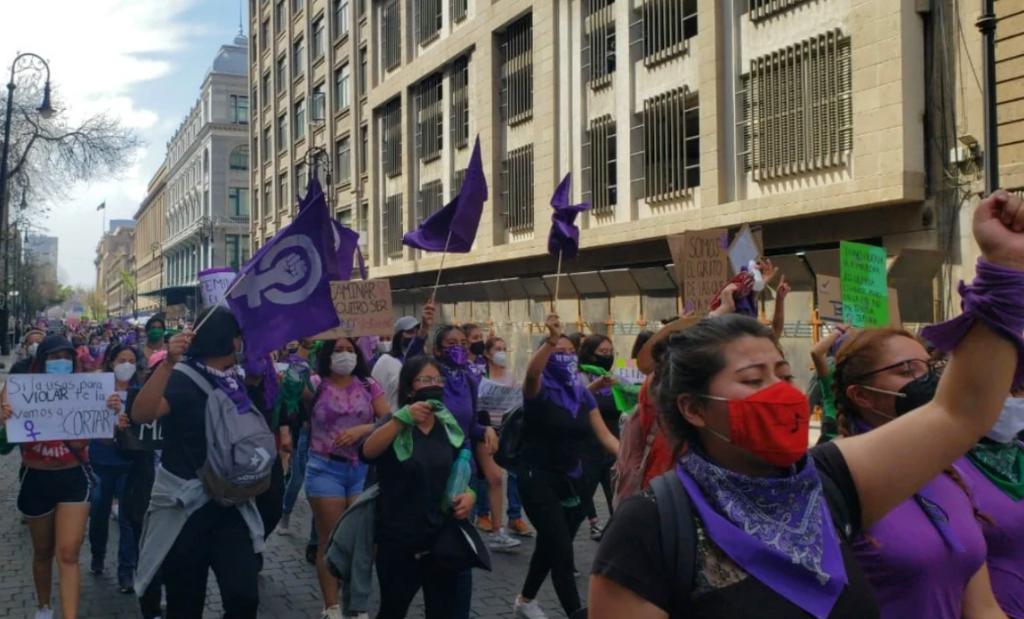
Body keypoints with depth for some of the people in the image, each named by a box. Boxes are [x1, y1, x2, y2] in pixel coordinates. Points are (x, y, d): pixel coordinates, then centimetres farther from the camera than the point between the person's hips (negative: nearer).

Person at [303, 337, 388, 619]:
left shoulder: (368, 386, 4)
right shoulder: (316, 386, -2)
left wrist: (362, 429, -15)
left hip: (363, 468, 2)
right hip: (325, 469, -2)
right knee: (330, 540, 4)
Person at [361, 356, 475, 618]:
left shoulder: (450, 427, 6)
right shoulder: (394, 425, -7)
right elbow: (368, 452, -28)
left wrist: (469, 493, -5)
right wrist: (403, 418, -41)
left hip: (443, 537, 4)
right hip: (399, 540, -4)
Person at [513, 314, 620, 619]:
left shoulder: (583, 394, 5)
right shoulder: (539, 389, -12)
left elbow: (605, 436, 3)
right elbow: (531, 372, -37)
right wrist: (551, 340, -52)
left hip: (571, 479, 7)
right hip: (538, 479, -7)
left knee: (550, 546, 20)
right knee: (562, 551, -12)